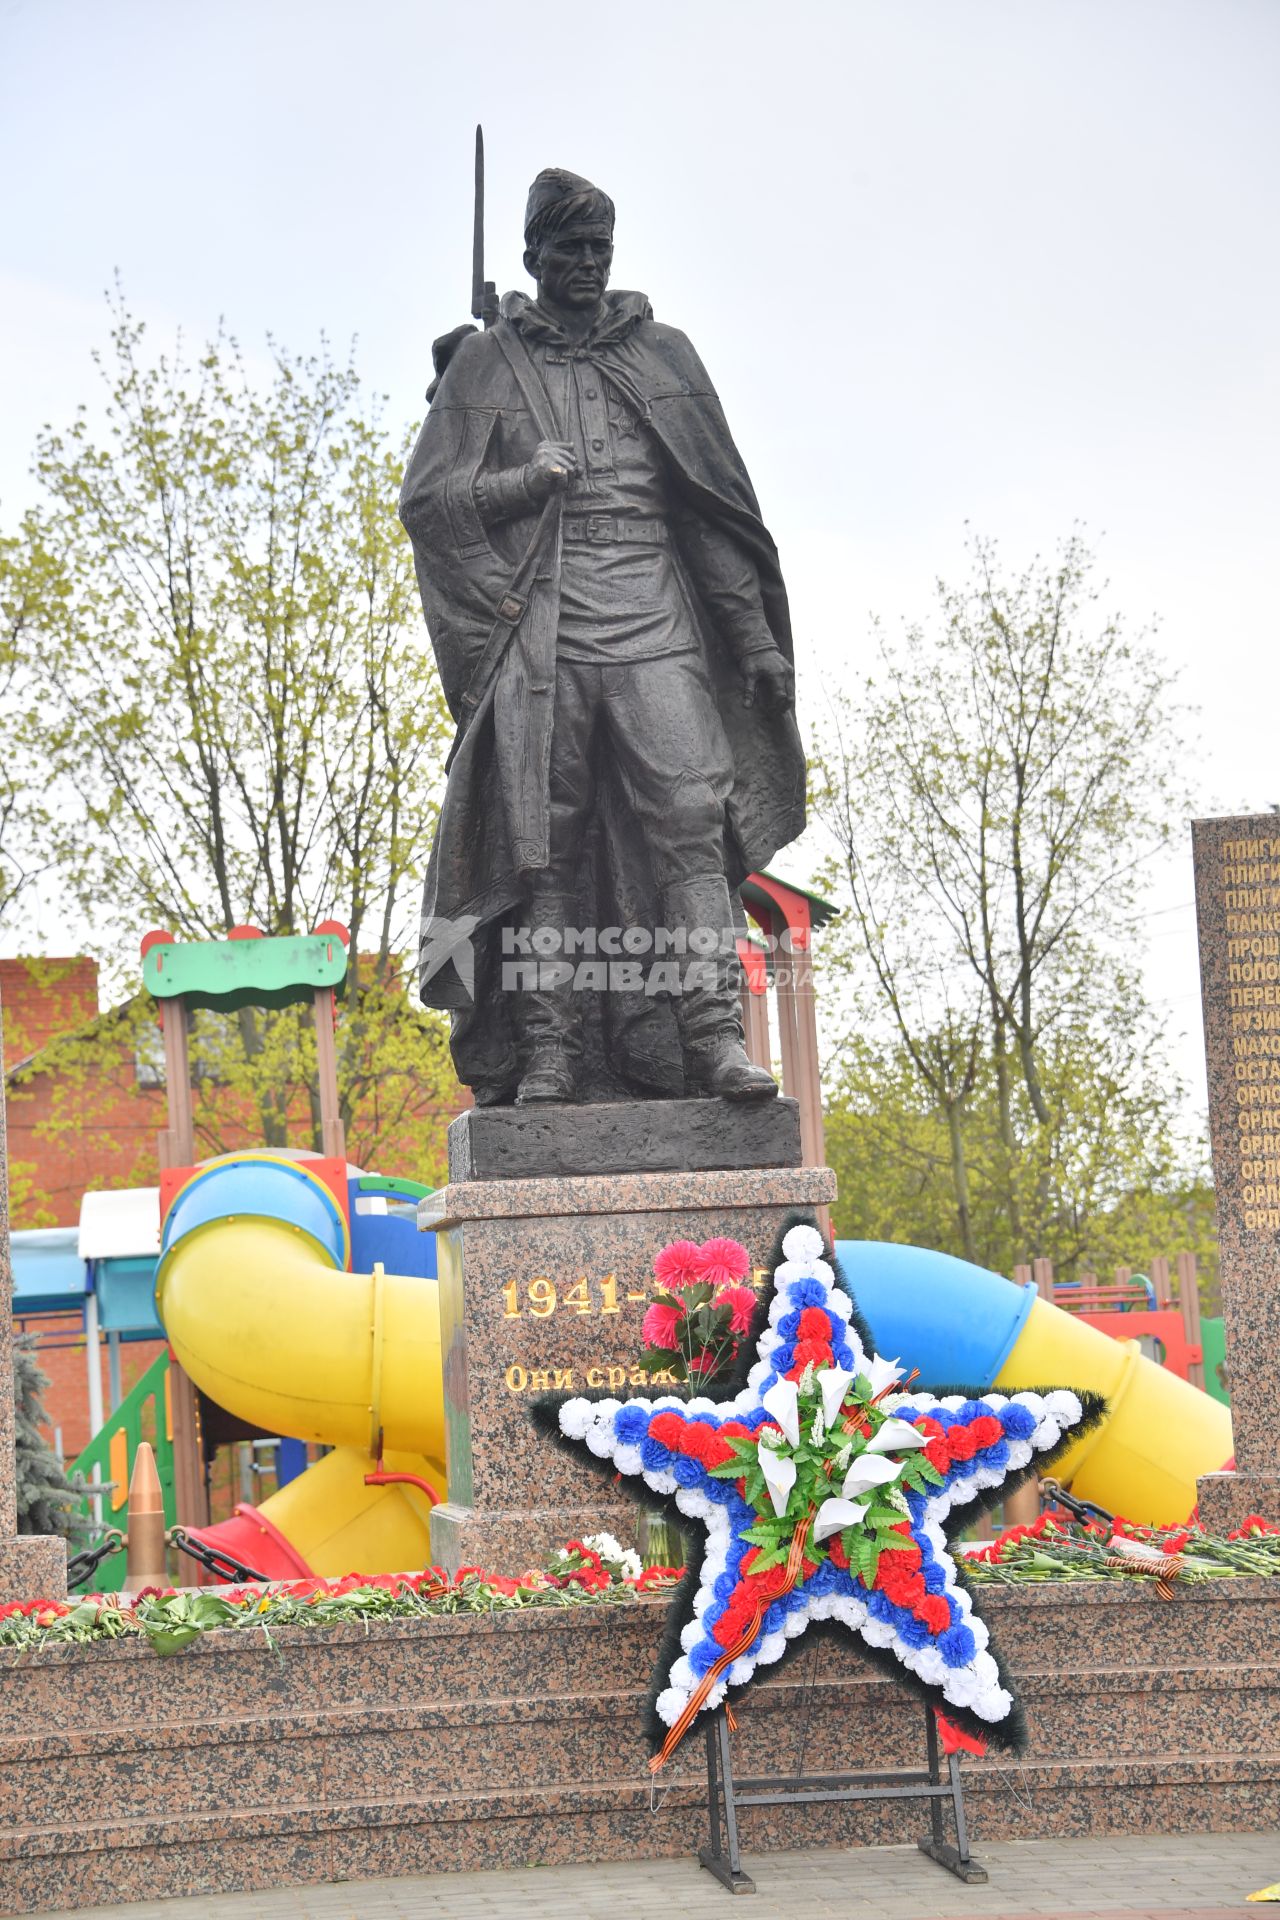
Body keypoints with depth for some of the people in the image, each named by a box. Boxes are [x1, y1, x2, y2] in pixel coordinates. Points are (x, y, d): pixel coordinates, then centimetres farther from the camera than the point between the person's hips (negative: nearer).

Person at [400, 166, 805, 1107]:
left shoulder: (663, 356, 17)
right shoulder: (485, 366, 13)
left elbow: (719, 503, 15)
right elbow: (425, 496, 8)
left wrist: (757, 636, 9)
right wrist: (524, 483, -9)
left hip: (656, 628, 1)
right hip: (539, 634, -1)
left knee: (691, 817, -13)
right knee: (545, 843, -4)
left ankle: (713, 1033, -16)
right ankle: (549, 1050, -2)